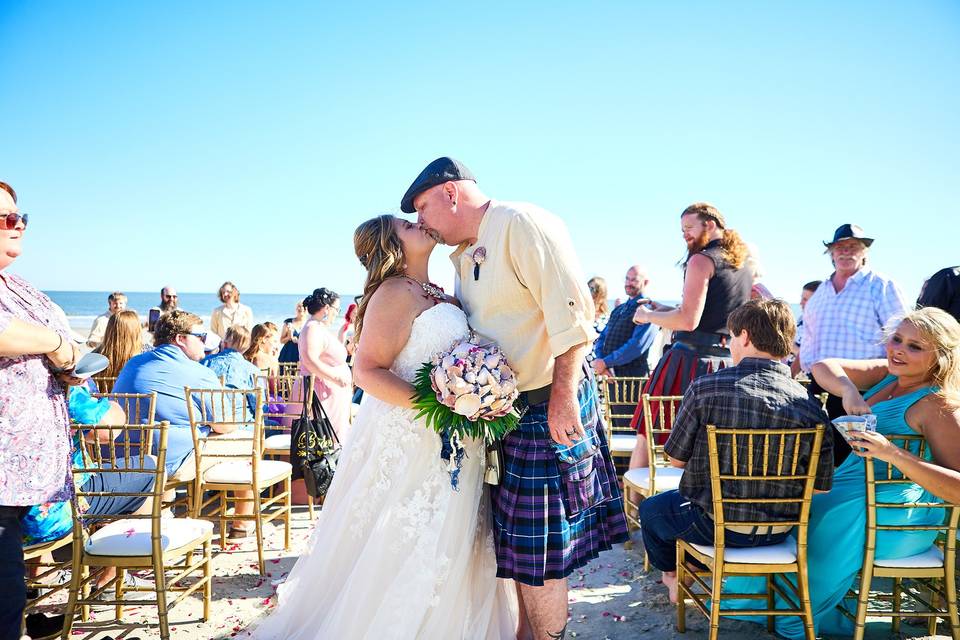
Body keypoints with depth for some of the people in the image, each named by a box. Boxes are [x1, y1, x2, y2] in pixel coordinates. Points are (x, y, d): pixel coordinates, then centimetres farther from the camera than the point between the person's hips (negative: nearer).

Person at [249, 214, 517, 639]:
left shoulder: (435, 294, 15)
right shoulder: (397, 292, -12)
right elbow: (368, 371, -20)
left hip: (449, 447, 9)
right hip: (409, 442, -9)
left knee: (446, 550, 15)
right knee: (404, 554, 1)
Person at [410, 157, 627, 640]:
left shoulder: (522, 225, -13)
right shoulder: (464, 255, 16)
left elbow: (572, 313, -21)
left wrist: (563, 394, -25)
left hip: (548, 406, -9)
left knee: (538, 545, 1)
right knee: (517, 537, 18)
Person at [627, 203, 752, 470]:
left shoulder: (702, 260, -9)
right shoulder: (744, 266, 17)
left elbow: (688, 320, -18)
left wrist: (648, 316, -3)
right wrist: (667, 310, 23)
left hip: (690, 359, -8)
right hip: (727, 364, 8)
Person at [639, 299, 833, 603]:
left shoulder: (705, 387, -18)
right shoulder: (810, 405, -10)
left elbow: (676, 458, -8)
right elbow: (821, 486, -4)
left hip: (714, 526, -4)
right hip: (777, 532, 4)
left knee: (651, 508, 28)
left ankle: (673, 575, 46)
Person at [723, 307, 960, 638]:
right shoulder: (887, 375, 5)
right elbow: (823, 366, -4)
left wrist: (895, 454, -35)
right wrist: (849, 390, -24)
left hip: (900, 518, -8)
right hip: (855, 492, 8)